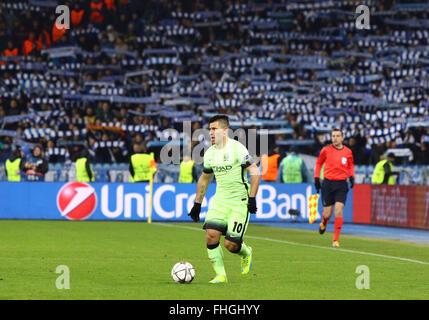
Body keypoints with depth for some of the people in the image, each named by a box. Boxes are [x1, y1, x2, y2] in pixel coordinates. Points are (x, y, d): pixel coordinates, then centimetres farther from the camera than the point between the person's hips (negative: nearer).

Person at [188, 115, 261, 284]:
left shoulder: (237, 148, -13)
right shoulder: (209, 153, 8)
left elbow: (255, 173, -13)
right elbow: (204, 178, 22)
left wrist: (252, 199, -18)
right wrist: (197, 204, 22)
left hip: (239, 201, -6)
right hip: (220, 199, 6)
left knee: (231, 244, -10)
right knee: (211, 235, -14)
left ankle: (246, 254, 27)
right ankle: (220, 275, 0)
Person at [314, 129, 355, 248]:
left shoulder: (348, 152, 1)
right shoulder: (326, 150, -2)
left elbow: (351, 165, 19)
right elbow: (319, 163, 13)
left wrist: (351, 176, 3)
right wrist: (316, 177, 7)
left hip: (341, 184, 0)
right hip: (328, 183, 0)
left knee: (339, 210, -14)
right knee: (327, 214, 2)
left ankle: (336, 240, -7)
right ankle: (324, 223, 41)